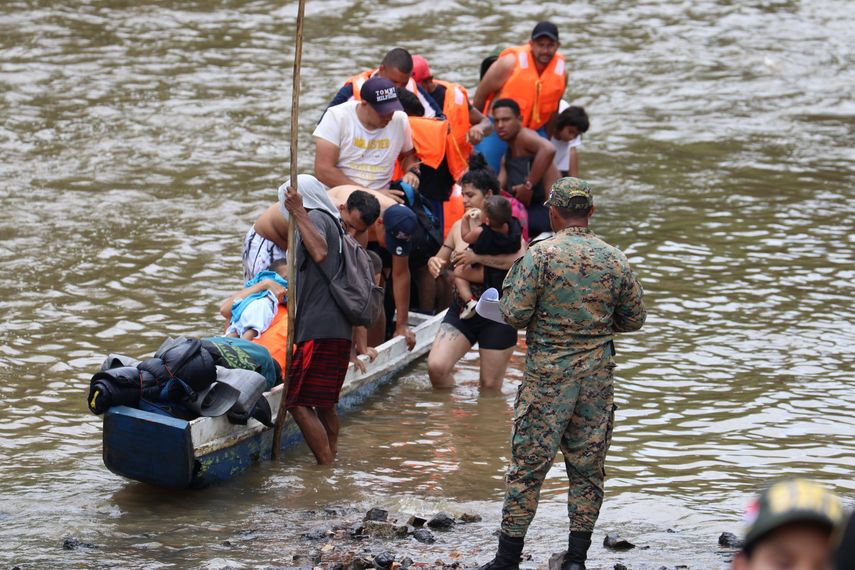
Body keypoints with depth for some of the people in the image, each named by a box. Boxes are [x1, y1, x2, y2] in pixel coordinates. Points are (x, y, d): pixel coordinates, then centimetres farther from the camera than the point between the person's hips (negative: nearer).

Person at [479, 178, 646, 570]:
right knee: (588, 468, 10)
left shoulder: (541, 255, -10)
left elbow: (514, 314, -12)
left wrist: (513, 274, 6)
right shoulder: (615, 261, 3)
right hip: (597, 377, 3)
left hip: (546, 377, -3)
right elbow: (634, 320, 11)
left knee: (528, 465, 2)